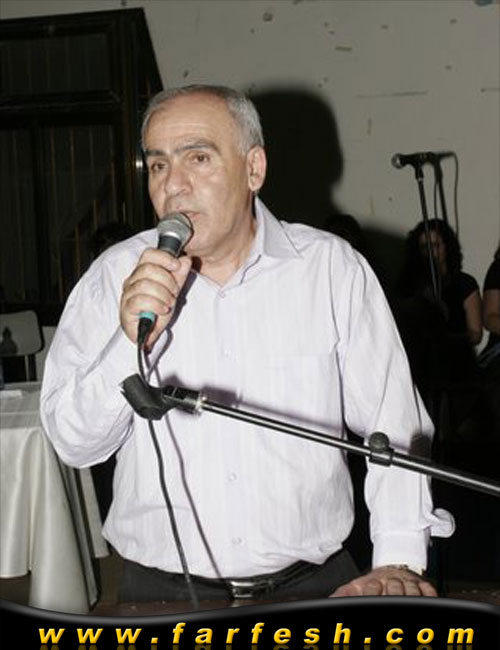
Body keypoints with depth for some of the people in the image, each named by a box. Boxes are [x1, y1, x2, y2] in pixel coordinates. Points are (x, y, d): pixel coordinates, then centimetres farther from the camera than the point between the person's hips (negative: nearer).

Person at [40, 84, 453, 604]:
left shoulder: (332, 267, 1)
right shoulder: (114, 277, 3)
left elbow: (393, 423, 3)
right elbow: (73, 444, 0)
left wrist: (399, 561, -6)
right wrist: (131, 342, -15)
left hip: (313, 581, 1)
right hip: (162, 589, 0)